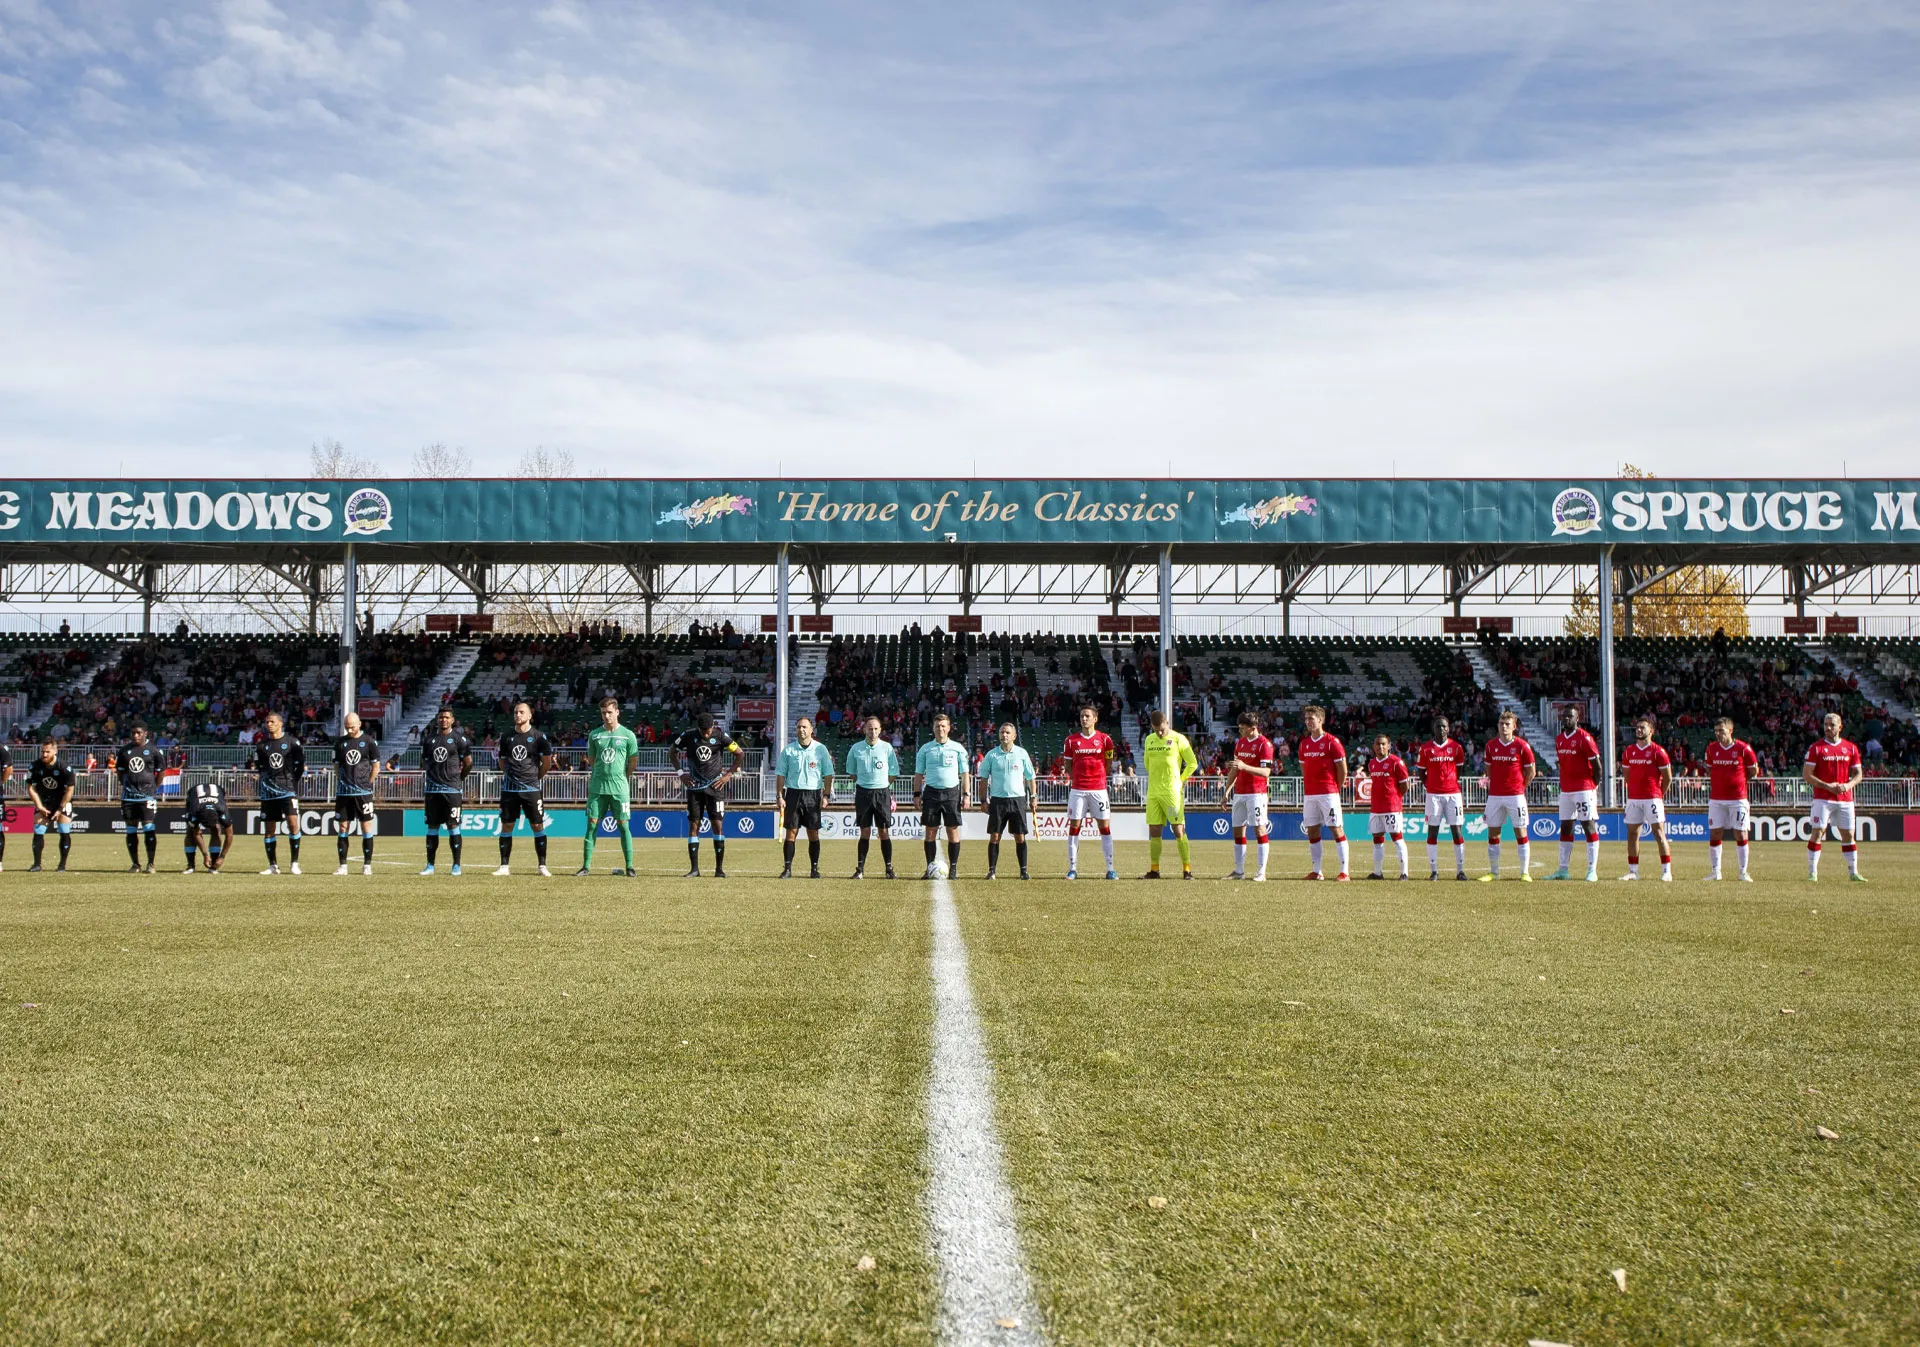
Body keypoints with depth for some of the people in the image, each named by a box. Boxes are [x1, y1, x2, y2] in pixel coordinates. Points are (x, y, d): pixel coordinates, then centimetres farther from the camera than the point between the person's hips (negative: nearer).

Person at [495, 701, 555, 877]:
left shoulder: (538, 737, -3)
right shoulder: (507, 737, 7)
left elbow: (547, 763, 4)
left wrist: (534, 777, 9)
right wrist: (511, 775, 13)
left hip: (531, 789, -3)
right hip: (509, 789, 3)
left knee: (537, 825, -3)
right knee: (506, 825, 4)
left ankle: (542, 866, 2)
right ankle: (504, 866, 10)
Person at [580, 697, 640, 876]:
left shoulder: (627, 735, 0)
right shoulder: (594, 734, 6)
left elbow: (632, 762, 7)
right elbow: (591, 759, 16)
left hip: (619, 788, -2)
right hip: (597, 786, 2)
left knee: (623, 826, -2)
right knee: (592, 824, 0)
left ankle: (629, 866, 3)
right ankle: (586, 865, 4)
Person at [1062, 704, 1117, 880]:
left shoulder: (1105, 738, 3)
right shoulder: (1071, 740, 5)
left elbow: (1109, 762, 11)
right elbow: (1068, 765, 12)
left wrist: (1098, 776, 4)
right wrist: (1074, 777, -2)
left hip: (1099, 788, -1)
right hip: (1077, 789, 1)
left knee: (1105, 827, -1)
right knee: (1074, 826, -1)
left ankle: (1110, 869, 3)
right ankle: (1073, 868, 4)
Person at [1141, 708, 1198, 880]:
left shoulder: (1178, 739, -4)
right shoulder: (1149, 740, 12)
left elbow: (1193, 763, -2)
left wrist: (1180, 780, -1)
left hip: (1172, 792, -6)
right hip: (1153, 792, 6)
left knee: (1179, 830, -7)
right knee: (1154, 832, 6)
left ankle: (1187, 870, -4)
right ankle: (1154, 870, 11)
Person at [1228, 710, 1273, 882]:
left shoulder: (1264, 744, -9)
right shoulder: (1240, 742, 14)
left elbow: (1266, 772, -17)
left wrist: (1244, 766, -28)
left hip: (1256, 793, -8)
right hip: (1239, 793, 8)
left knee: (1259, 829, -7)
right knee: (1238, 830, 7)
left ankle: (1262, 872, -6)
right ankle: (1239, 871, 13)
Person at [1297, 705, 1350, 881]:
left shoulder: (1332, 742, -6)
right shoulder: (1304, 743, 12)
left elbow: (1343, 769, -4)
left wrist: (1336, 789, 1)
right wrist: (1307, 790, 14)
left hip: (1328, 793, -6)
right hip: (1309, 794, 6)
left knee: (1337, 829, -5)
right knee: (1312, 831, 7)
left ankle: (1344, 872, -4)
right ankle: (1317, 871, 14)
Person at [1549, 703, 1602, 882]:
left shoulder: (1584, 738, -10)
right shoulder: (1559, 739, 12)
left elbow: (1597, 765, -9)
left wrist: (1595, 787, -7)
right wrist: (1564, 783, 14)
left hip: (1584, 790, -7)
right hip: (1565, 790, 7)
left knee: (1589, 827, -4)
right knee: (1565, 829, 8)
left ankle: (1593, 870, -3)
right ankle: (1563, 870, 12)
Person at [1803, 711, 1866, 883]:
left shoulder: (1850, 747, 8)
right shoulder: (1816, 747, -2)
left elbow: (1858, 774, 12)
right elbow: (1806, 775, -6)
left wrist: (1848, 785, -8)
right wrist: (1828, 786, -15)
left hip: (1845, 799, 4)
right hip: (1822, 799, -3)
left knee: (1848, 835, 8)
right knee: (1818, 833, -9)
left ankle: (1853, 873, 17)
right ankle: (1812, 873, -6)